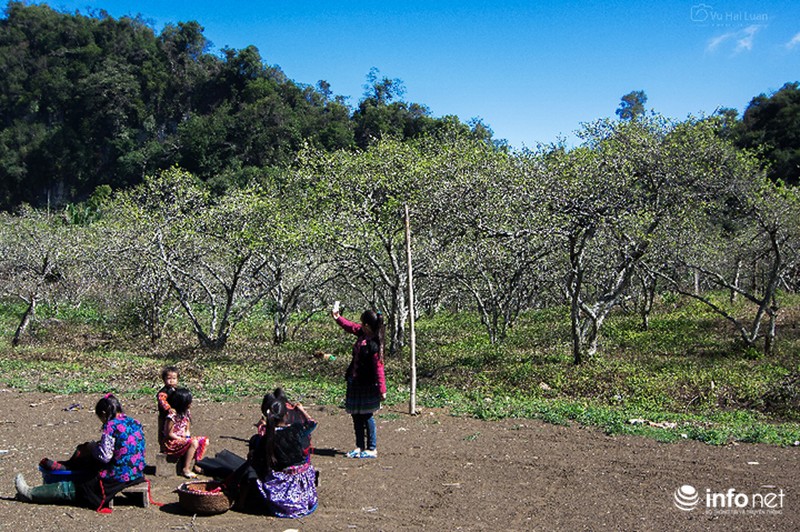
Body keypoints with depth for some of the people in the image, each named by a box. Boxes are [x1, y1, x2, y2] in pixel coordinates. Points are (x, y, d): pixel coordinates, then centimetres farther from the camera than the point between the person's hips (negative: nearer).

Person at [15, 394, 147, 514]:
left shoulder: (111, 426, -15)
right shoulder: (135, 424, 8)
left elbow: (105, 456, -17)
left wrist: (92, 447, 3)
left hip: (117, 477, -8)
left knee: (68, 487, 10)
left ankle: (30, 493, 25)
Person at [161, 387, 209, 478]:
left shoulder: (186, 413, 6)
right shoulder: (172, 416, -21)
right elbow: (169, 434, -17)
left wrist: (187, 436, -6)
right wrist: (183, 439, -16)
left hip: (183, 439, 9)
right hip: (172, 443, -9)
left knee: (205, 441, -3)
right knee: (194, 443, -31)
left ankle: (195, 465, -1)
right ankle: (186, 470, -23)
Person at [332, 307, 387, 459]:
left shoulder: (374, 345, -23)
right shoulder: (363, 334, 1)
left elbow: (378, 368, -22)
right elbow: (350, 326, 20)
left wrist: (382, 390, -21)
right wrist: (337, 317, 13)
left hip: (367, 385, -9)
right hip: (356, 382, 9)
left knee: (366, 415, 1)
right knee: (356, 415, 13)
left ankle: (372, 449, 13)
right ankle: (360, 447, 23)